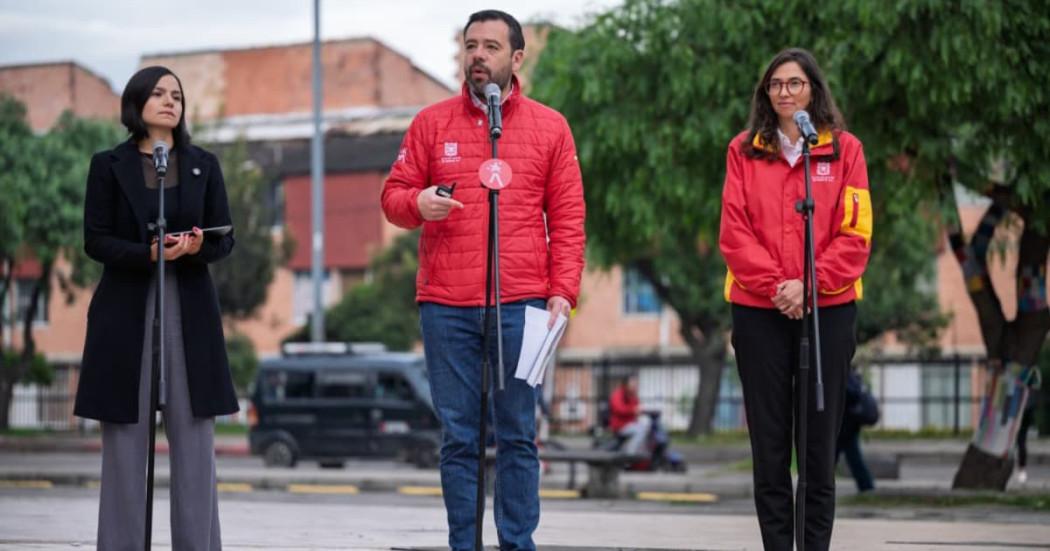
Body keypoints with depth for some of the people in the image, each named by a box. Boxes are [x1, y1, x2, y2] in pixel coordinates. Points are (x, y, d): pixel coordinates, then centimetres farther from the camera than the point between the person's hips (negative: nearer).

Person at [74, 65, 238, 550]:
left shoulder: (204, 165, 11)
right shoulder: (108, 165, 4)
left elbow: (225, 238, 8)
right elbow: (95, 241, -2)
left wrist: (198, 247, -15)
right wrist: (149, 254, -18)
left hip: (190, 313, 2)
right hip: (126, 313, -2)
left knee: (194, 438, -1)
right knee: (125, 438, -2)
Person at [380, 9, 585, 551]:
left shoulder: (549, 127, 8)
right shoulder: (431, 123, 9)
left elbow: (568, 219, 6)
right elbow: (392, 194, 11)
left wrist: (562, 291, -3)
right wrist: (416, 203, -13)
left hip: (520, 305, -1)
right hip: (445, 307, 1)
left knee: (518, 436, 3)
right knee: (458, 438, 4)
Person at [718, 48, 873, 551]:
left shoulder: (844, 149, 4)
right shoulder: (743, 150, 6)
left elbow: (855, 234, -2)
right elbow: (733, 231, -1)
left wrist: (809, 284, -13)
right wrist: (774, 284, -13)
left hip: (828, 309, -1)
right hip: (759, 311, 1)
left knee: (820, 438, 2)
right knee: (769, 440, 2)